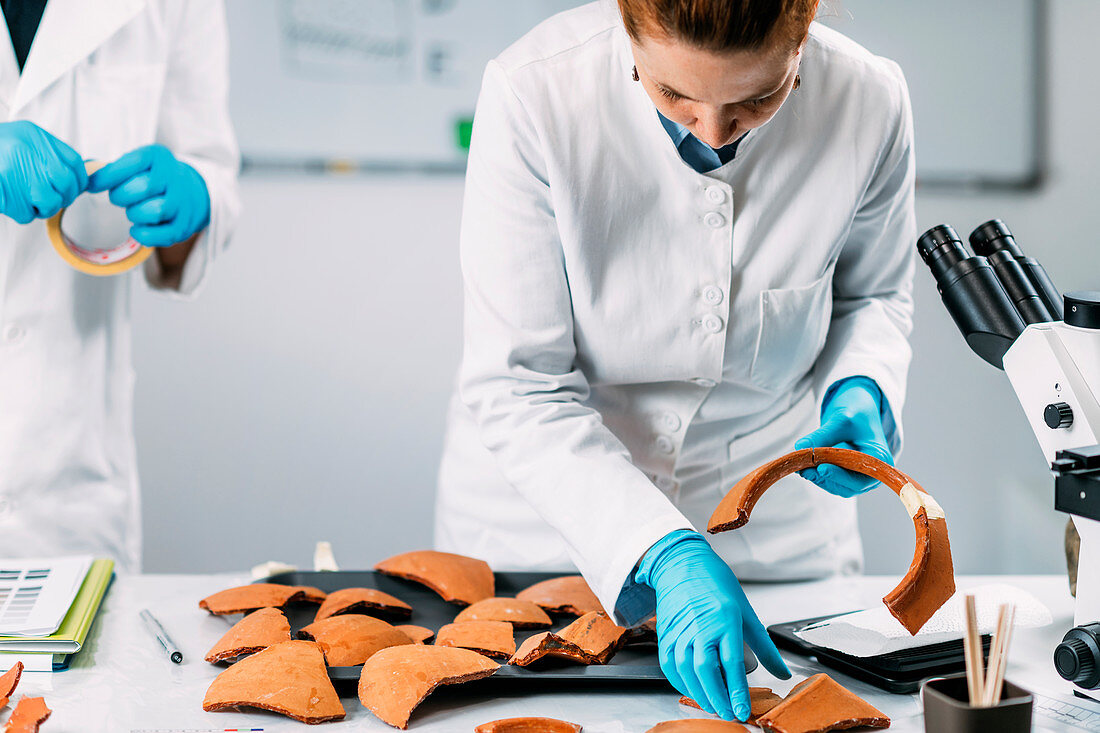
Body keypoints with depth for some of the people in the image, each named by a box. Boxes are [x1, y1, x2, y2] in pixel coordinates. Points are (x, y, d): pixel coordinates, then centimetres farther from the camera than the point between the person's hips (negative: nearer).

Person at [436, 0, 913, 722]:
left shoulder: (868, 101, -20)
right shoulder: (533, 92, -29)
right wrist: (666, 555, -35)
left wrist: (859, 390, -19)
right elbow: (516, 391, -26)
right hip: (545, 520, -1)